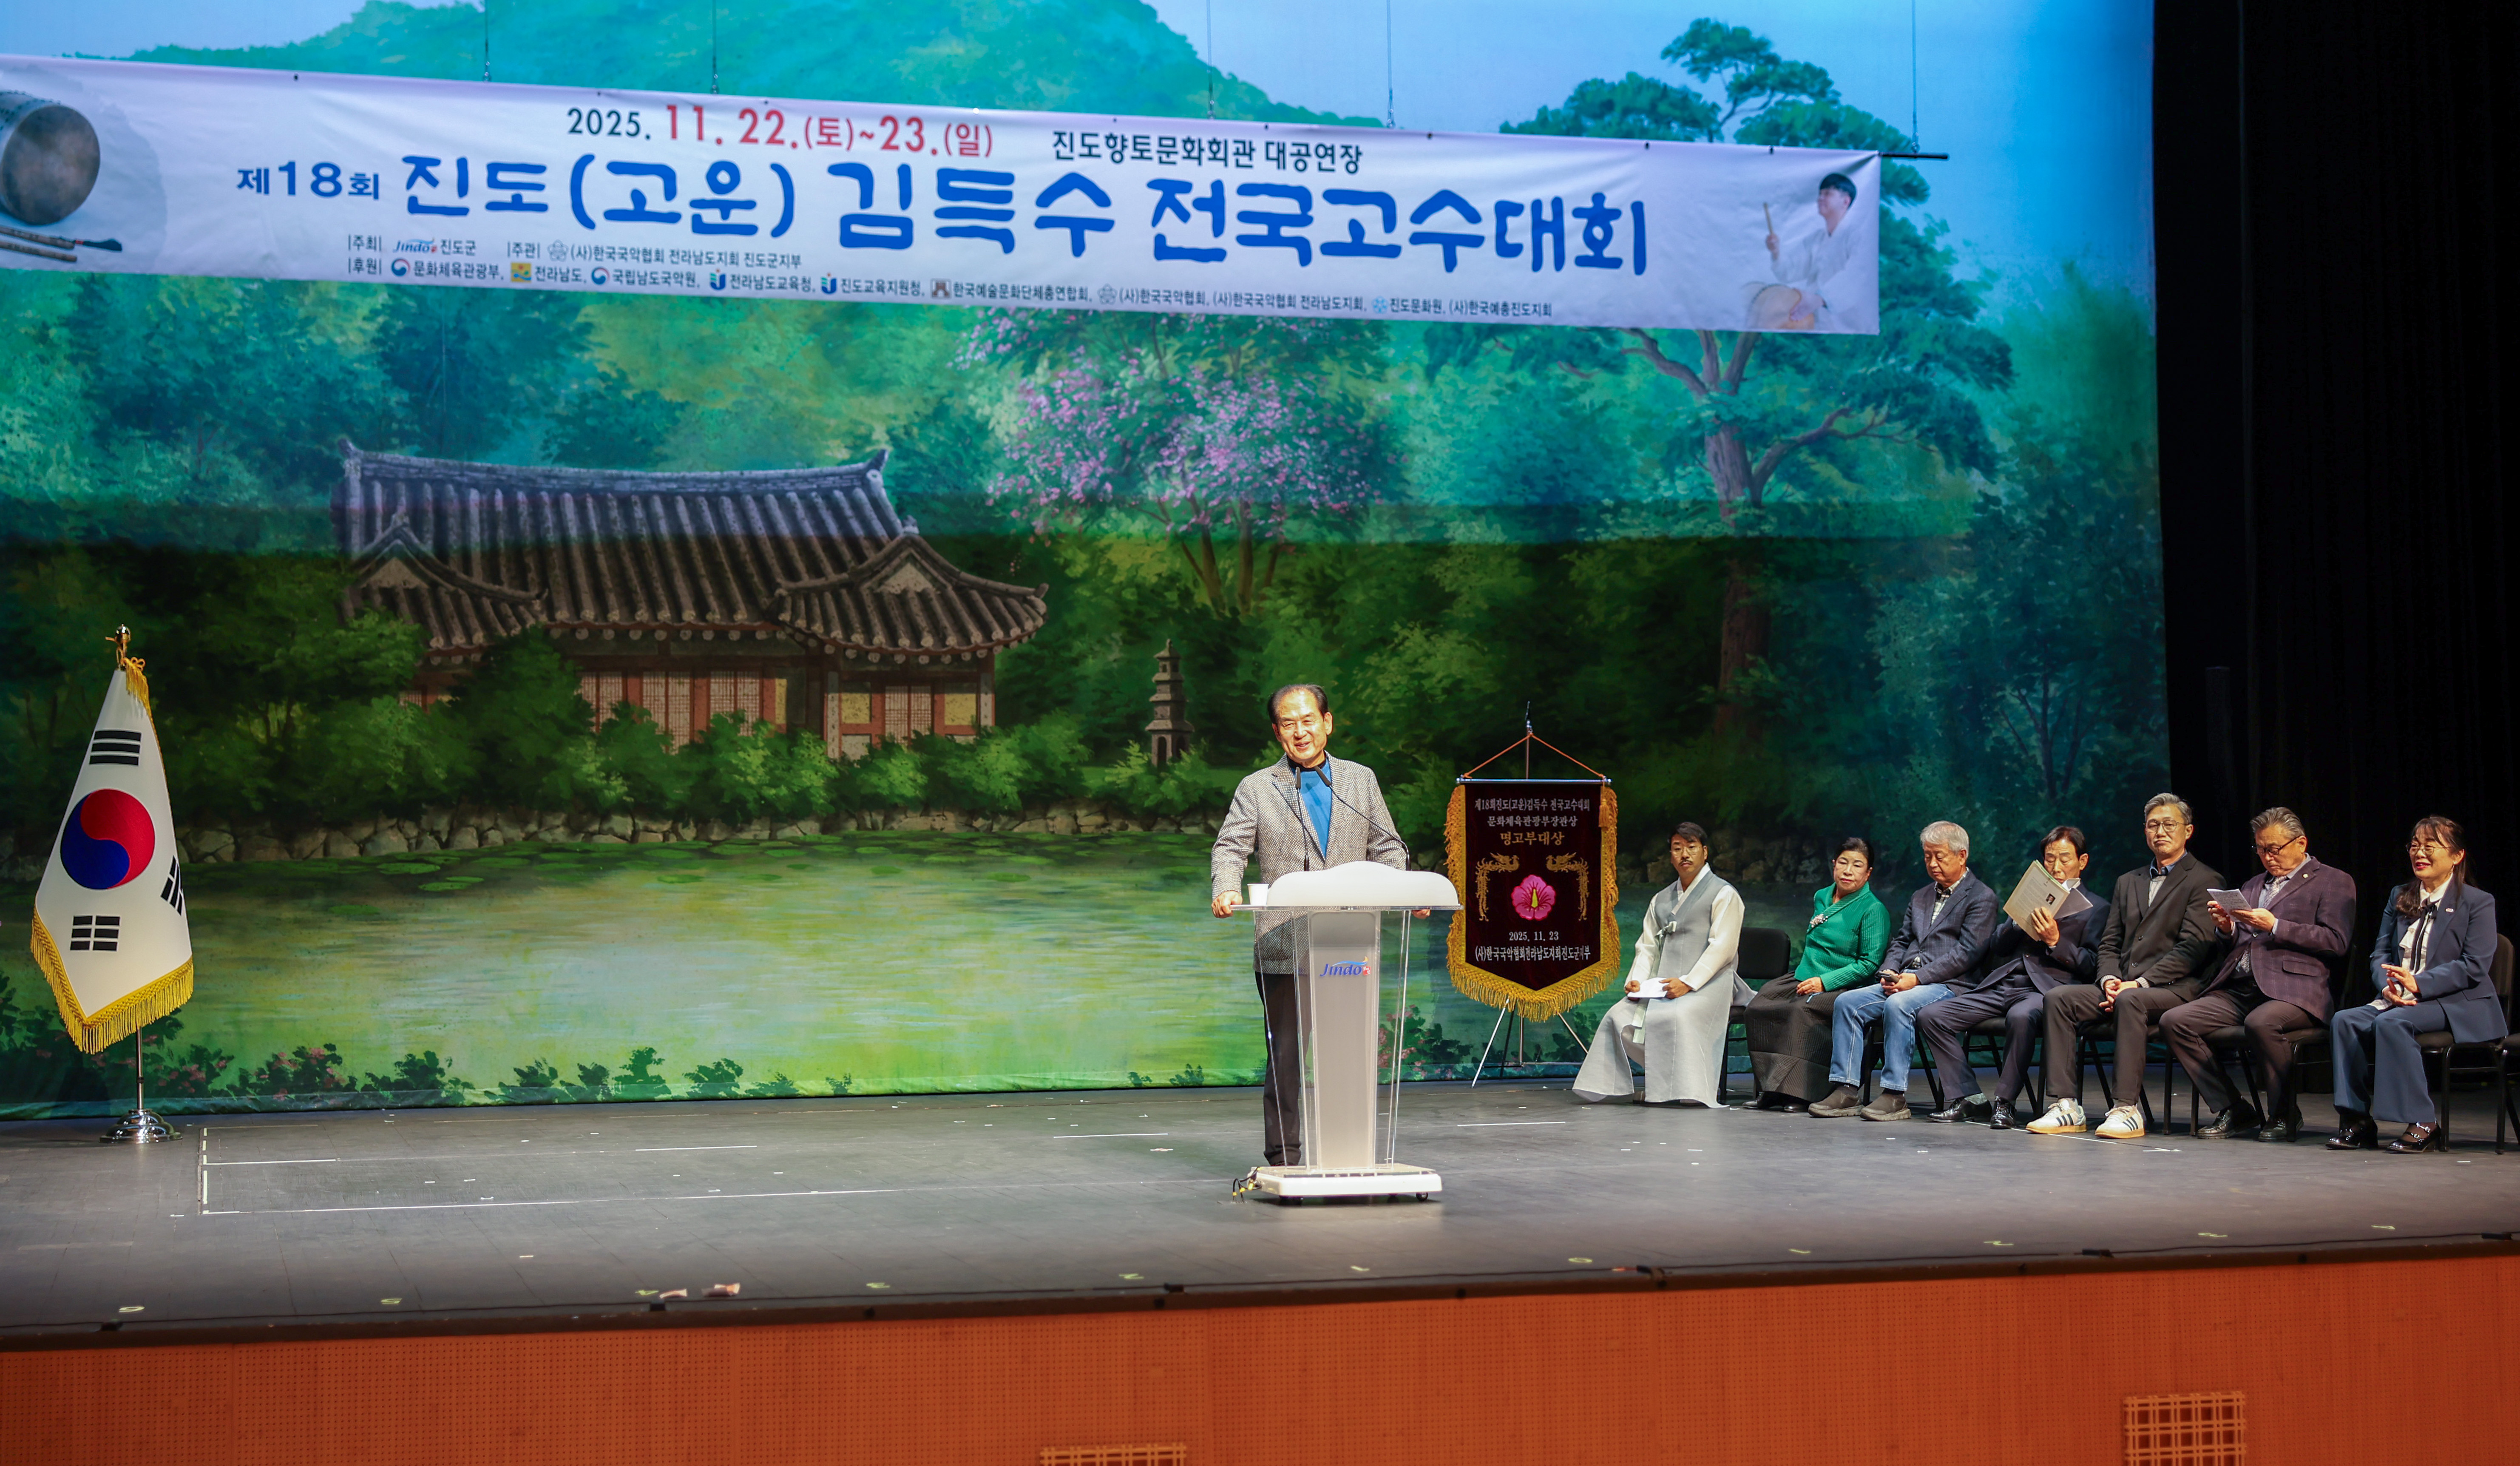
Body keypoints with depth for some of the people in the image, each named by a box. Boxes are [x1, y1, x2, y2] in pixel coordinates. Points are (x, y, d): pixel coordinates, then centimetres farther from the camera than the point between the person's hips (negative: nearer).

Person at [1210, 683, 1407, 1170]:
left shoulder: (1361, 780, 15)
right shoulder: (1256, 789, 8)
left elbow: (1386, 848, 14)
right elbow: (1230, 849, -1)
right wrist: (1225, 889, -22)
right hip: (1284, 947, -2)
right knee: (1285, 1056, -2)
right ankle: (1284, 1160, 5)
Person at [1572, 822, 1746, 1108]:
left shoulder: (1723, 894, 1)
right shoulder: (1661, 900, 22)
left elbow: (1723, 947, -9)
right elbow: (1647, 947, 20)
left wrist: (1688, 983, -19)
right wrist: (1636, 981, -1)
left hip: (1708, 983, -6)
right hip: (1662, 984, 6)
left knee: (1674, 1017, -35)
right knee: (1619, 1018, -17)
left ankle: (1687, 1090, -30)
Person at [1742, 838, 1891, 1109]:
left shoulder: (1873, 909, -6)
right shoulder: (1821, 897, 15)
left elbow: (1869, 964, -10)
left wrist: (1825, 982, -16)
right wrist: (1808, 977, 12)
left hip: (1842, 986, -6)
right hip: (1803, 977, 6)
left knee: (1803, 1011, -36)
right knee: (1757, 1009, -21)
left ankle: (1798, 1091, -30)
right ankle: (1770, 1088, -18)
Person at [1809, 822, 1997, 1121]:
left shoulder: (1981, 897, 1)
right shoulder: (1920, 897, 26)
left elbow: (1967, 953, -10)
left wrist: (1917, 978, -17)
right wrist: (1890, 972, 0)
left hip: (1949, 985, -7)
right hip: (1905, 980, 7)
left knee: (1898, 1005, -35)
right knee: (1847, 1002, -14)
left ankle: (1894, 1095, -32)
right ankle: (1846, 1091, -18)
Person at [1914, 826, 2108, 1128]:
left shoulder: (2095, 909, 12)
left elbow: (2091, 966, 0)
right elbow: (1998, 946, 18)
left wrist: (2055, 941, -13)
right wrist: (2020, 922, -1)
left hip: (2043, 989, -6)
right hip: (2002, 984, 6)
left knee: (2021, 1017, -42)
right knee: (1930, 1017, -12)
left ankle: (2004, 1102, -26)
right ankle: (1969, 1097, -8)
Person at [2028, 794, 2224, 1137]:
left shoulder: (2204, 881, 1)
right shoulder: (2127, 883, 23)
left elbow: (2192, 949, -10)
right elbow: (2109, 944, 19)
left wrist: (2140, 983, -17)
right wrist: (2110, 979, -4)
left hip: (2173, 989, -6)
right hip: (2123, 986, 7)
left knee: (2130, 1002, -37)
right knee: (2059, 998, -16)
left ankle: (2127, 1107, -36)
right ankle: (2066, 1106, -21)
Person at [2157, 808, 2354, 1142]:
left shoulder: (2333, 882, 8)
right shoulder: (2254, 886, 28)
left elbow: (2336, 942, -6)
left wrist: (2275, 927, -12)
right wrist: (2227, 929, 4)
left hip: (2291, 989, -7)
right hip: (2236, 991, 7)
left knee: (2261, 1024, -38)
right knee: (2174, 1021, -15)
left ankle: (2284, 1116, -15)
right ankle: (2233, 1112, -6)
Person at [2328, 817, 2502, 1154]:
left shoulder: (2477, 903, -1)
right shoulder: (2400, 898, 18)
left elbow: (2475, 966, -12)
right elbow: (2381, 952, 11)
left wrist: (2419, 984, -23)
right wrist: (2388, 986, -13)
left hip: (2459, 1006, -6)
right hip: (2399, 1000, 6)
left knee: (2391, 1023, -34)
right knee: (2346, 1021, -21)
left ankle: (2424, 1124, -27)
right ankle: (2357, 1121, -22)